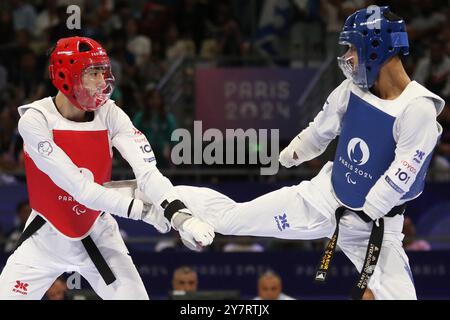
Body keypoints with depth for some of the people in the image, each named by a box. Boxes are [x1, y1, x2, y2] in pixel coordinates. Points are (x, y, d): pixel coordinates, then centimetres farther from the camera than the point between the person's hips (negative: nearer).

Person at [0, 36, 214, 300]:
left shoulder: (110, 115, -12)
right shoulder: (35, 120, -20)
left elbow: (147, 171, -24)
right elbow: (79, 188, -26)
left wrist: (180, 215, -42)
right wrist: (141, 209, -29)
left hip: (97, 235, 2)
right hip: (47, 236, -2)